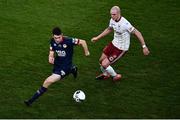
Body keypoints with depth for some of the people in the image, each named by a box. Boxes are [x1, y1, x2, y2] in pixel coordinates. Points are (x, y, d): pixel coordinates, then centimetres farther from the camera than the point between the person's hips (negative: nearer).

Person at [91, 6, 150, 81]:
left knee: (104, 64, -8)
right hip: (114, 43, 7)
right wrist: (97, 38, 20)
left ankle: (115, 76, 21)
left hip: (121, 49, -7)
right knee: (101, 60, 15)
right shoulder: (112, 20, -6)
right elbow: (109, 29, 16)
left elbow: (137, 33, -23)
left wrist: (144, 47, -23)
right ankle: (105, 75, 46)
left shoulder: (125, 23, -31)